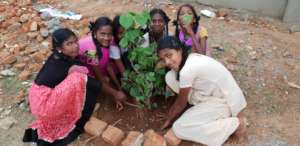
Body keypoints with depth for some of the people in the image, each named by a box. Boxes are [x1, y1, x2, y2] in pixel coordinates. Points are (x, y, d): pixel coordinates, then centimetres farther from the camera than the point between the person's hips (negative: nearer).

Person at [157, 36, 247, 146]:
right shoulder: (191, 58, -2)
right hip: (216, 92, 8)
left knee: (179, 129, -12)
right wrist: (169, 114, 15)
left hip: (225, 101, -8)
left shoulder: (187, 70, -28)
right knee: (170, 77, -2)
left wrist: (168, 120, 5)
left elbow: (181, 104, -12)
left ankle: (234, 124, -4)